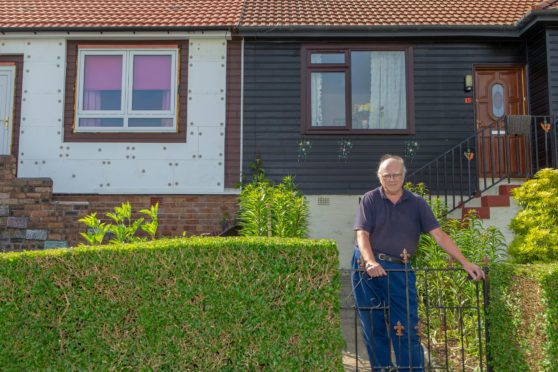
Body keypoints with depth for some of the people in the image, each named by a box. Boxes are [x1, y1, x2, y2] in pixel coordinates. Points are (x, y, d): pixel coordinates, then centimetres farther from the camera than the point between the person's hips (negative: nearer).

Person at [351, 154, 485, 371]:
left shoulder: (417, 203, 9)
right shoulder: (370, 200, 5)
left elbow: (438, 235, 4)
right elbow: (362, 234, -5)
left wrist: (465, 263, -4)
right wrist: (371, 262, -22)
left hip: (400, 271, 1)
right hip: (369, 268, 0)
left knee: (407, 329, -2)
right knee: (374, 330, 5)